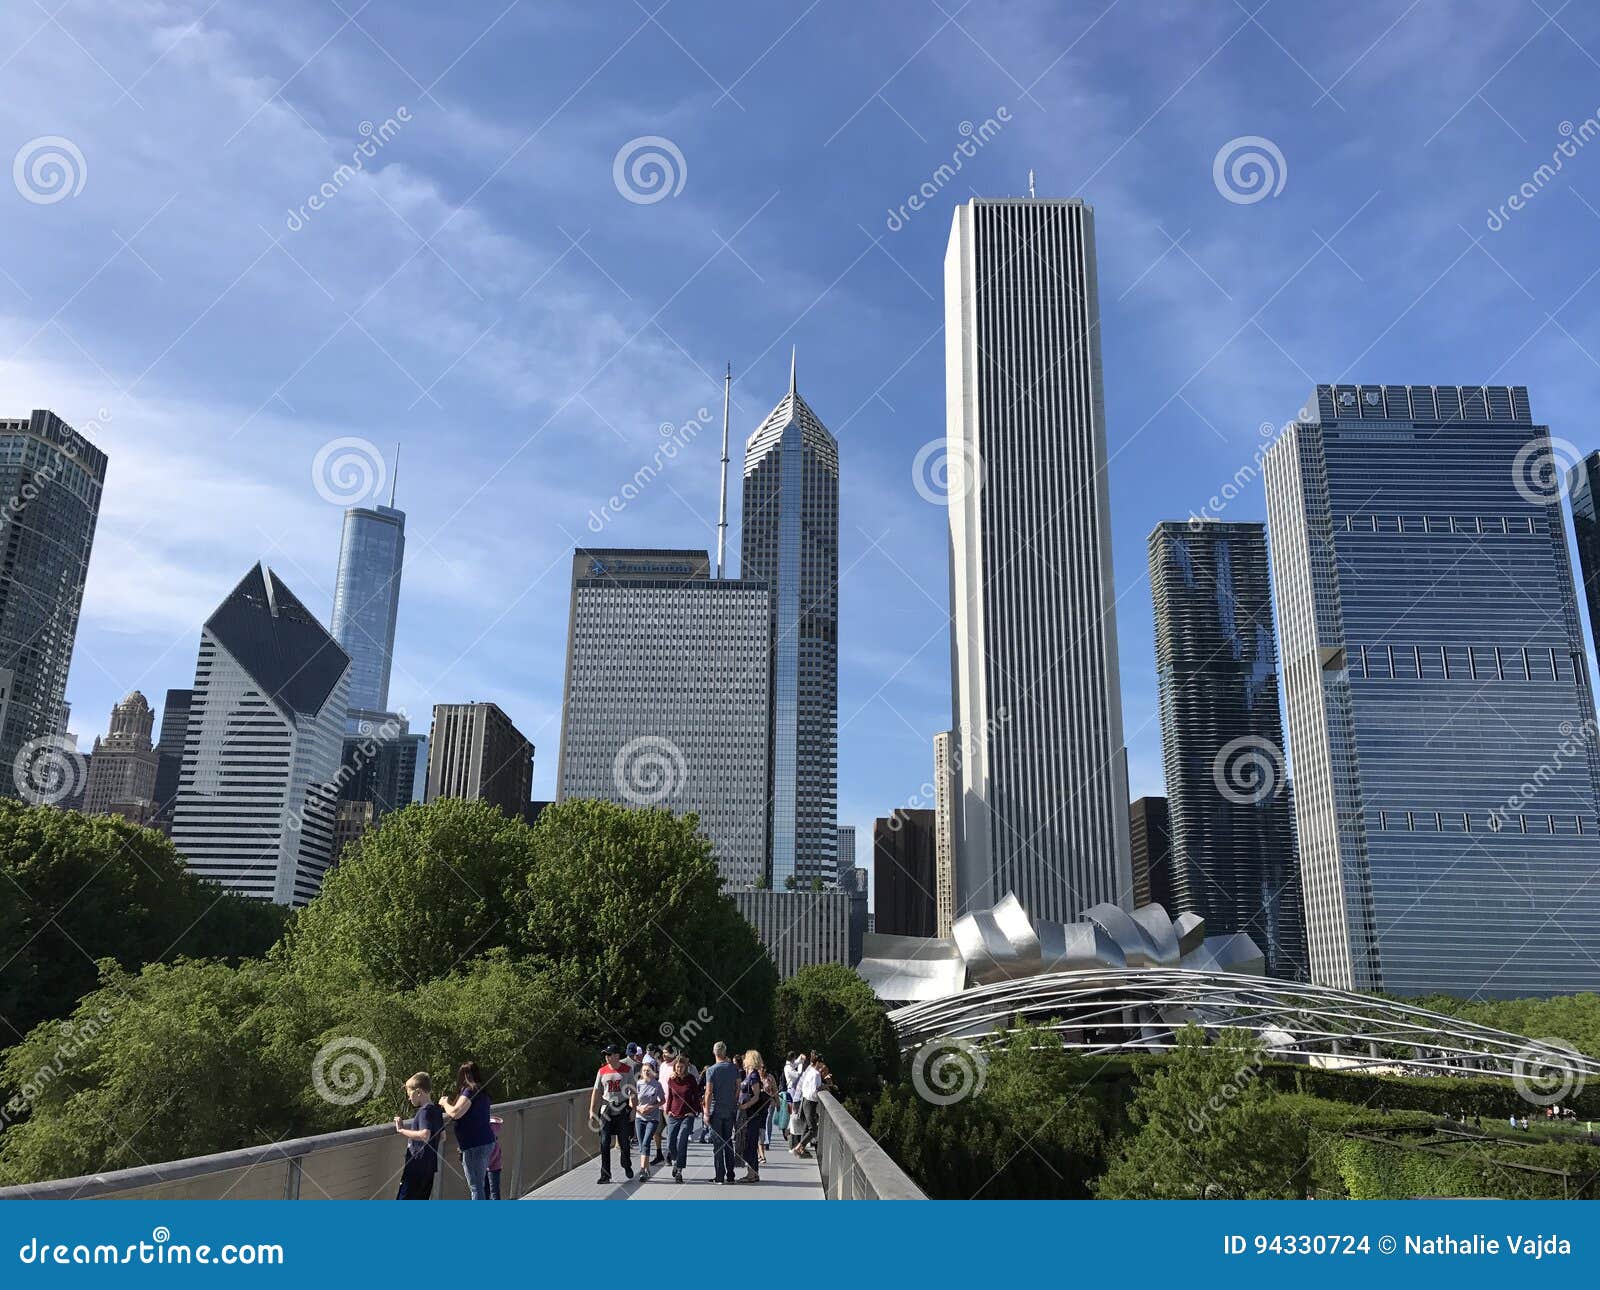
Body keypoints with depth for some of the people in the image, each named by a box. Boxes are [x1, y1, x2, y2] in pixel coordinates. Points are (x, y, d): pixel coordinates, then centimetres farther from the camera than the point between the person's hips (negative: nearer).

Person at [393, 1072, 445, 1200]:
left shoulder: (425, 1111, -16)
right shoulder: (436, 1110, 11)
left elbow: (424, 1135, -31)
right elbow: (442, 1135, 22)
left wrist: (402, 1130, -23)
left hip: (417, 1166, -9)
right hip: (430, 1166, 9)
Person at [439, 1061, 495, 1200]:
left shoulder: (470, 1091, -13)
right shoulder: (482, 1091, 14)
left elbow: (455, 1113, -22)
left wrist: (445, 1103, -4)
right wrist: (450, 1102, 22)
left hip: (475, 1146, -9)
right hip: (486, 1142, 9)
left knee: (476, 1187, -5)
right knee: (481, 1185, 15)